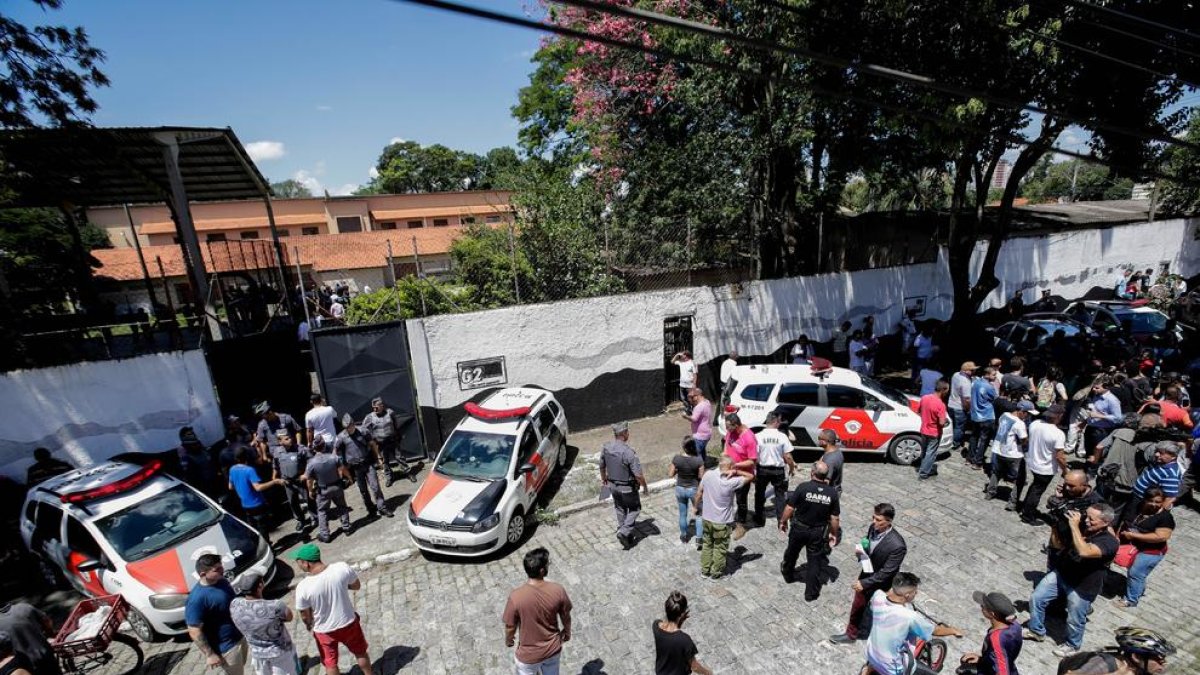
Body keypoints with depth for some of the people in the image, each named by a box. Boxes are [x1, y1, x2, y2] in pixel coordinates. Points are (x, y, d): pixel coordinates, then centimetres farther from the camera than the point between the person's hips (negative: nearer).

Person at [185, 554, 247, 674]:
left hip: (239, 636, 7)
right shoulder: (197, 598, -29)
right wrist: (209, 655, -18)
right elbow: (194, 631, -22)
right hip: (225, 647, -7)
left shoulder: (222, 581, -6)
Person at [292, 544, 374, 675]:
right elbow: (357, 586, -6)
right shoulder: (342, 568, -25)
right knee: (360, 652, 28)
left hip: (324, 631, -1)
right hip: (348, 623, 1)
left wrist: (309, 626, 13)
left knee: (330, 664, 26)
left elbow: (305, 616, -9)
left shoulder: (303, 587, -26)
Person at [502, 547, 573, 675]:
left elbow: (510, 626, -13)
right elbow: (566, 617, -6)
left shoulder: (516, 596, -30)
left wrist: (508, 640, 9)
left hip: (528, 654, -2)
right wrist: (567, 632, 15)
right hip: (553, 649, 2)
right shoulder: (558, 590, -24)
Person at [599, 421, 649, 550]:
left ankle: (624, 533, 38)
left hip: (613, 485, 6)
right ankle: (624, 532, 9)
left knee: (620, 509, 24)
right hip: (627, 488, -6)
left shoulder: (606, 447, -11)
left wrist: (603, 479, 23)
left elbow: (602, 466, 5)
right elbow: (638, 475, -25)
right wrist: (645, 487, -7)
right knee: (634, 509, 18)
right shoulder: (628, 452, -30)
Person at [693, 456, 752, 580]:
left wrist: (696, 507, 13)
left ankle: (704, 570, 35)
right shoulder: (731, 482, -25)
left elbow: (699, 493, -1)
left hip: (706, 518, 4)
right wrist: (736, 471, -20)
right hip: (722, 522, -4)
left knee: (707, 544, 23)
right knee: (720, 548, 17)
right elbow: (751, 476, -13)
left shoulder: (708, 475, -12)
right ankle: (716, 573, 32)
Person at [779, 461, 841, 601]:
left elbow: (790, 508, -16)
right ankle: (811, 593, 23)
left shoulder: (803, 487, -22)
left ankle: (787, 574, 47)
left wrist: (783, 522, 1)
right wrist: (834, 533, 9)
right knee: (815, 560, 15)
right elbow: (835, 518, -7)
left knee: (791, 552, 24)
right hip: (818, 532, 1)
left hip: (799, 528, -1)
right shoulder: (832, 492, -14)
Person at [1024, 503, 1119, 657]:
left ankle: (1072, 646, 43)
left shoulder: (1109, 542, -25)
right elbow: (1055, 544, 2)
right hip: (1060, 574, 5)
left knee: (1075, 621, 15)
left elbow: (1084, 552, -43)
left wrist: (1074, 526, -36)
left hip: (1082, 586, -5)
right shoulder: (1081, 527, -8)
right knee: (1036, 599, 10)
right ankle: (1036, 631, 33)